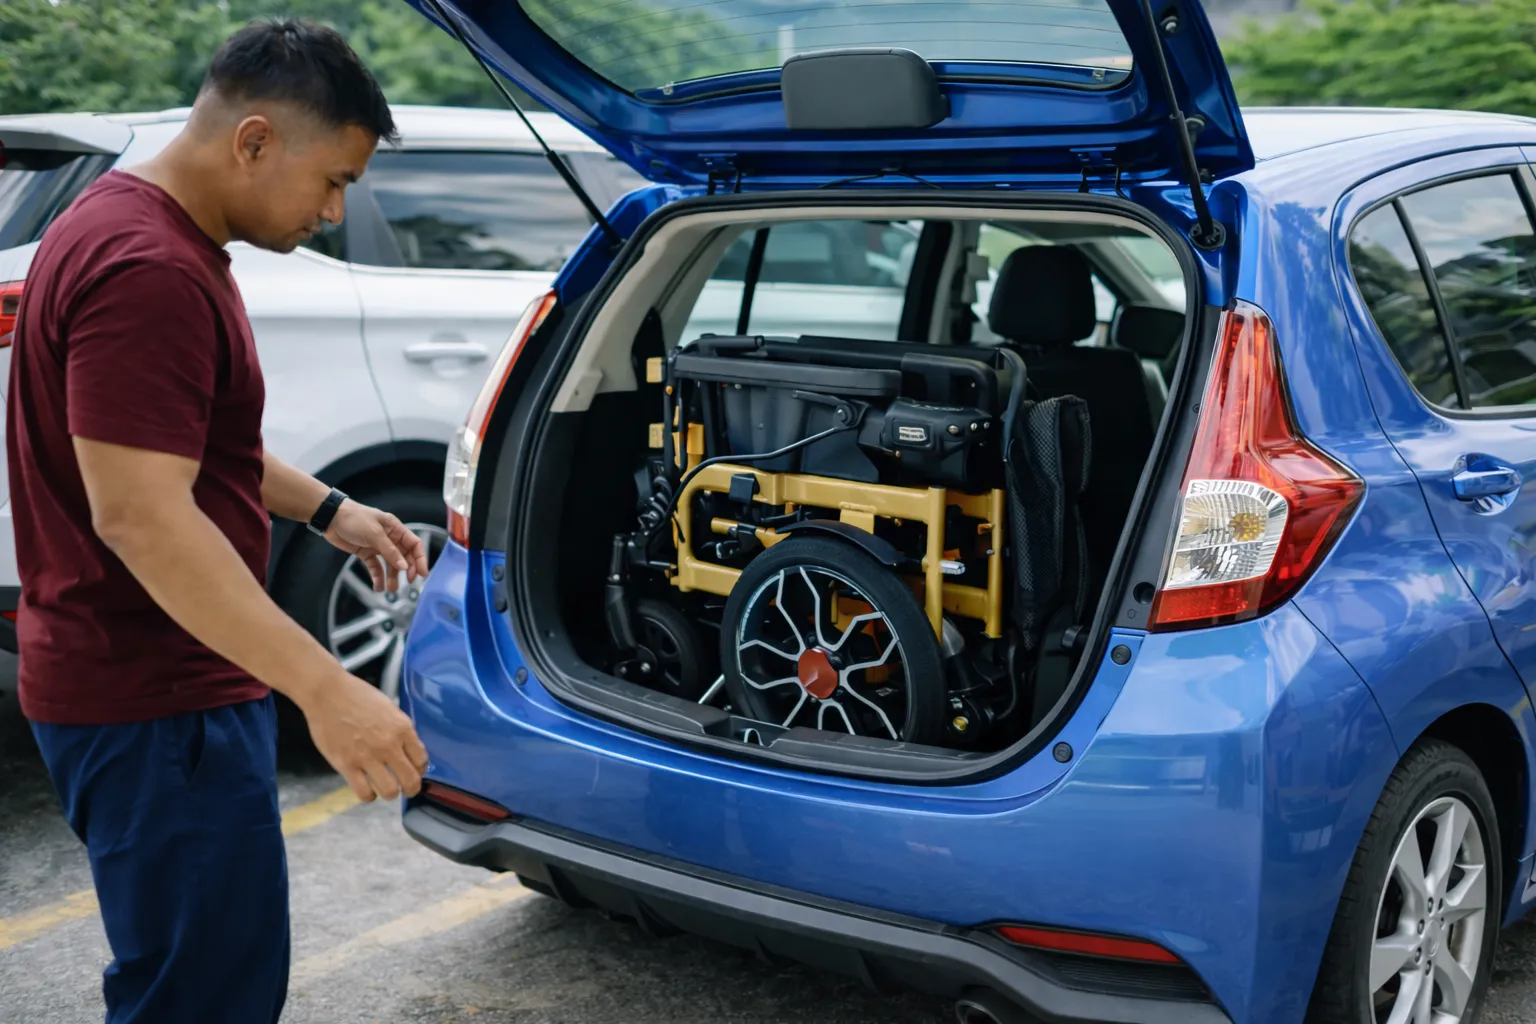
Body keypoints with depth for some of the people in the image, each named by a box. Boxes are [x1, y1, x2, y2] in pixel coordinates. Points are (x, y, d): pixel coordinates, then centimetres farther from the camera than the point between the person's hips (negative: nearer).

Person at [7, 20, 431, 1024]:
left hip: (165, 684, 11)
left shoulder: (139, 228, 12)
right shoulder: (148, 273, -23)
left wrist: (328, 509, 16)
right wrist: (326, 689, -32)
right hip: (154, 707, -11)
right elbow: (140, 517, -30)